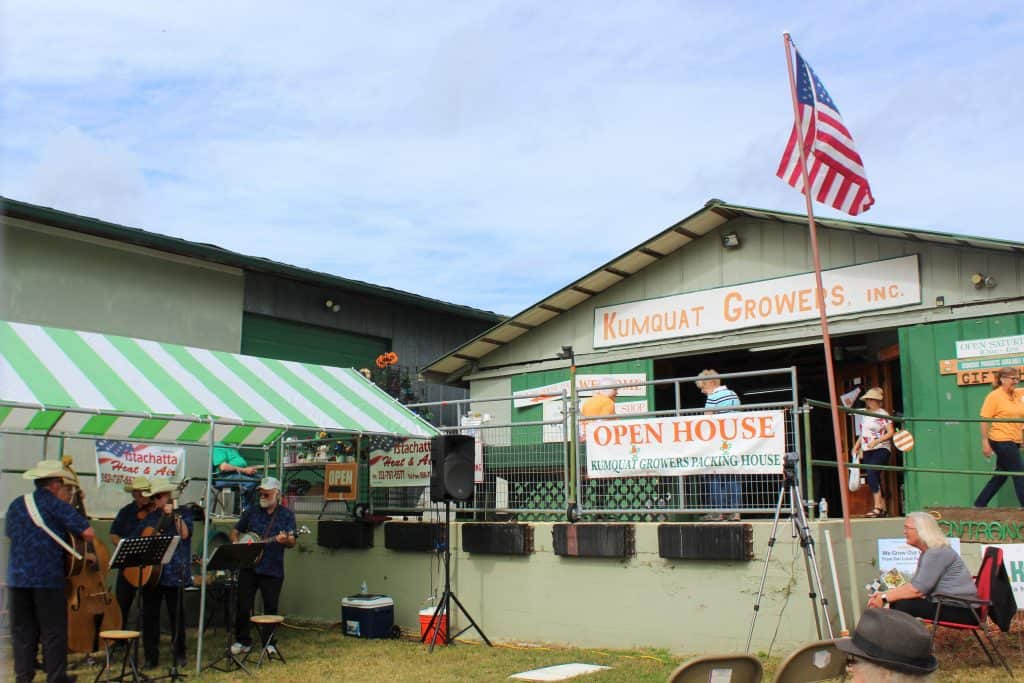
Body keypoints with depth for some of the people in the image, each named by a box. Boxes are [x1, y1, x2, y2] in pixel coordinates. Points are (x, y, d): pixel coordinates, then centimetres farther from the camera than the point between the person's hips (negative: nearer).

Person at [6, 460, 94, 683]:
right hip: (48, 578, -5)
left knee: (22, 631, 12)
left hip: (17, 578, 6)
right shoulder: (55, 505, -8)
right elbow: (88, 533, -14)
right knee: (53, 630, 4)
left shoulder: (16, 505, 11)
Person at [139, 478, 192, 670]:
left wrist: (174, 515, -19)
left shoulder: (183, 512, 1)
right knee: (150, 614, 4)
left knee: (176, 613, 3)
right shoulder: (151, 516, 14)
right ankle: (151, 657, 12)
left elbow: (184, 534, -14)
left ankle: (179, 654, 14)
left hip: (174, 571, -4)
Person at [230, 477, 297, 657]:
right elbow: (235, 531, 15)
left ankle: (269, 643, 17)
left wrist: (285, 540, -28)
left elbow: (292, 542, -5)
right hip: (248, 567, 2)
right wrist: (236, 544, -6)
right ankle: (243, 641, 17)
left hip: (273, 569, -2)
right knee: (243, 606, 4)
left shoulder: (287, 515, 1)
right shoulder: (251, 511, 8)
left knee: (271, 607, 4)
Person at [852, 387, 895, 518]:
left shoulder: (883, 414, -4)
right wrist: (857, 446, 12)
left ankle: (877, 508, -22)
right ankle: (883, 508, 12)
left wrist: (876, 441, -21)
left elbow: (891, 432, -10)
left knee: (872, 474, -22)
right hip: (867, 451, 7)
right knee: (874, 479, 5)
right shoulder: (864, 415, 16)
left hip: (881, 449, -7)